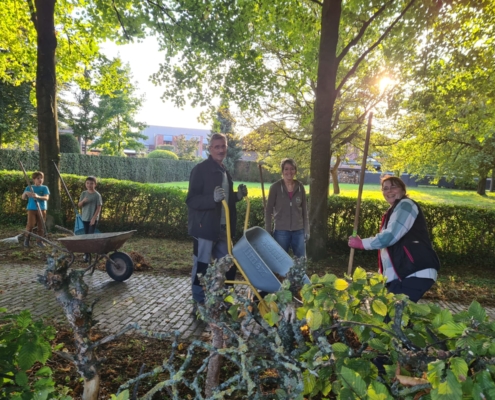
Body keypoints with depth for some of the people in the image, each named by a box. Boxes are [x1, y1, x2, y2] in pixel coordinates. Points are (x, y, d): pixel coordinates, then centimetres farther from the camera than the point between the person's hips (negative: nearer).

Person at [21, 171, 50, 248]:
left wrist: (38, 196, -29)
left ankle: (39, 241, 15)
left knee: (41, 226, 3)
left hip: (42, 209, 0)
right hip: (31, 209, 0)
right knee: (30, 225, -9)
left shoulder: (44, 188, 3)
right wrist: (25, 193, -21)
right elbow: (23, 198, 2)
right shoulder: (29, 188, 6)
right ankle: (26, 237, 15)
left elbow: (46, 198, -11)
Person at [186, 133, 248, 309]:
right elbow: (191, 200, -18)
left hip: (223, 228, 8)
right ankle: (199, 305, 18)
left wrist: (238, 195, 3)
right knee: (201, 267, 3)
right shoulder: (200, 169, -11)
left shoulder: (225, 172, 14)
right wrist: (213, 198, -33)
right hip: (205, 228, -8)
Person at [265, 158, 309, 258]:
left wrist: (306, 230, 7)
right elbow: (268, 210, -4)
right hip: (281, 231, -3)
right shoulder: (276, 187, -7)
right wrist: (268, 231, -6)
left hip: (298, 230, 3)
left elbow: (304, 210, 9)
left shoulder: (300, 187, 3)